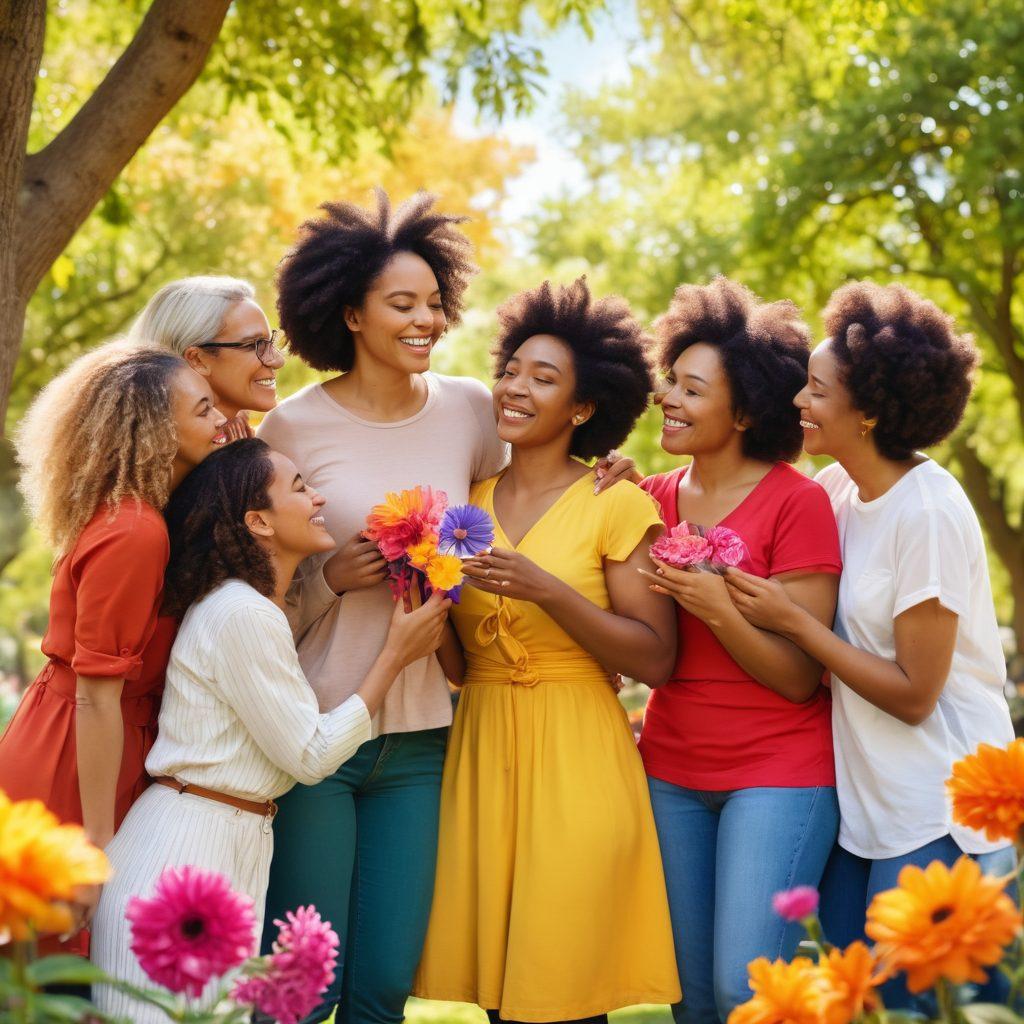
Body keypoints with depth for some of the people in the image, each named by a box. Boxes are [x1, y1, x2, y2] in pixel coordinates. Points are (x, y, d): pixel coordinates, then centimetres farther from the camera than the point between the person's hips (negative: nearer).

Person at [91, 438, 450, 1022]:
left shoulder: (256, 607, 14)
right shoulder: (241, 614, -17)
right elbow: (312, 756, -14)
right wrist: (397, 653, -6)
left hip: (232, 843, 9)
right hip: (188, 849, -9)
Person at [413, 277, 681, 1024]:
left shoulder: (618, 505, -4)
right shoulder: (468, 503, 9)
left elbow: (657, 660, -11)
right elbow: (457, 662, 12)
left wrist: (546, 590, -18)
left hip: (574, 759, -4)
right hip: (479, 754, 4)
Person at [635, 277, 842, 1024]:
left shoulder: (798, 502, -10)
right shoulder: (655, 497, 6)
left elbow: (799, 676, -10)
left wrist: (718, 607, -25)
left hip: (778, 774, -5)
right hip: (672, 773, 5)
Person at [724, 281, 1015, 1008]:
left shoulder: (928, 513, -19)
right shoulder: (838, 489, 3)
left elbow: (913, 694, -18)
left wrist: (790, 620, -18)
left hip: (936, 815, -7)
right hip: (860, 803, 7)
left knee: (914, 1001, -2)